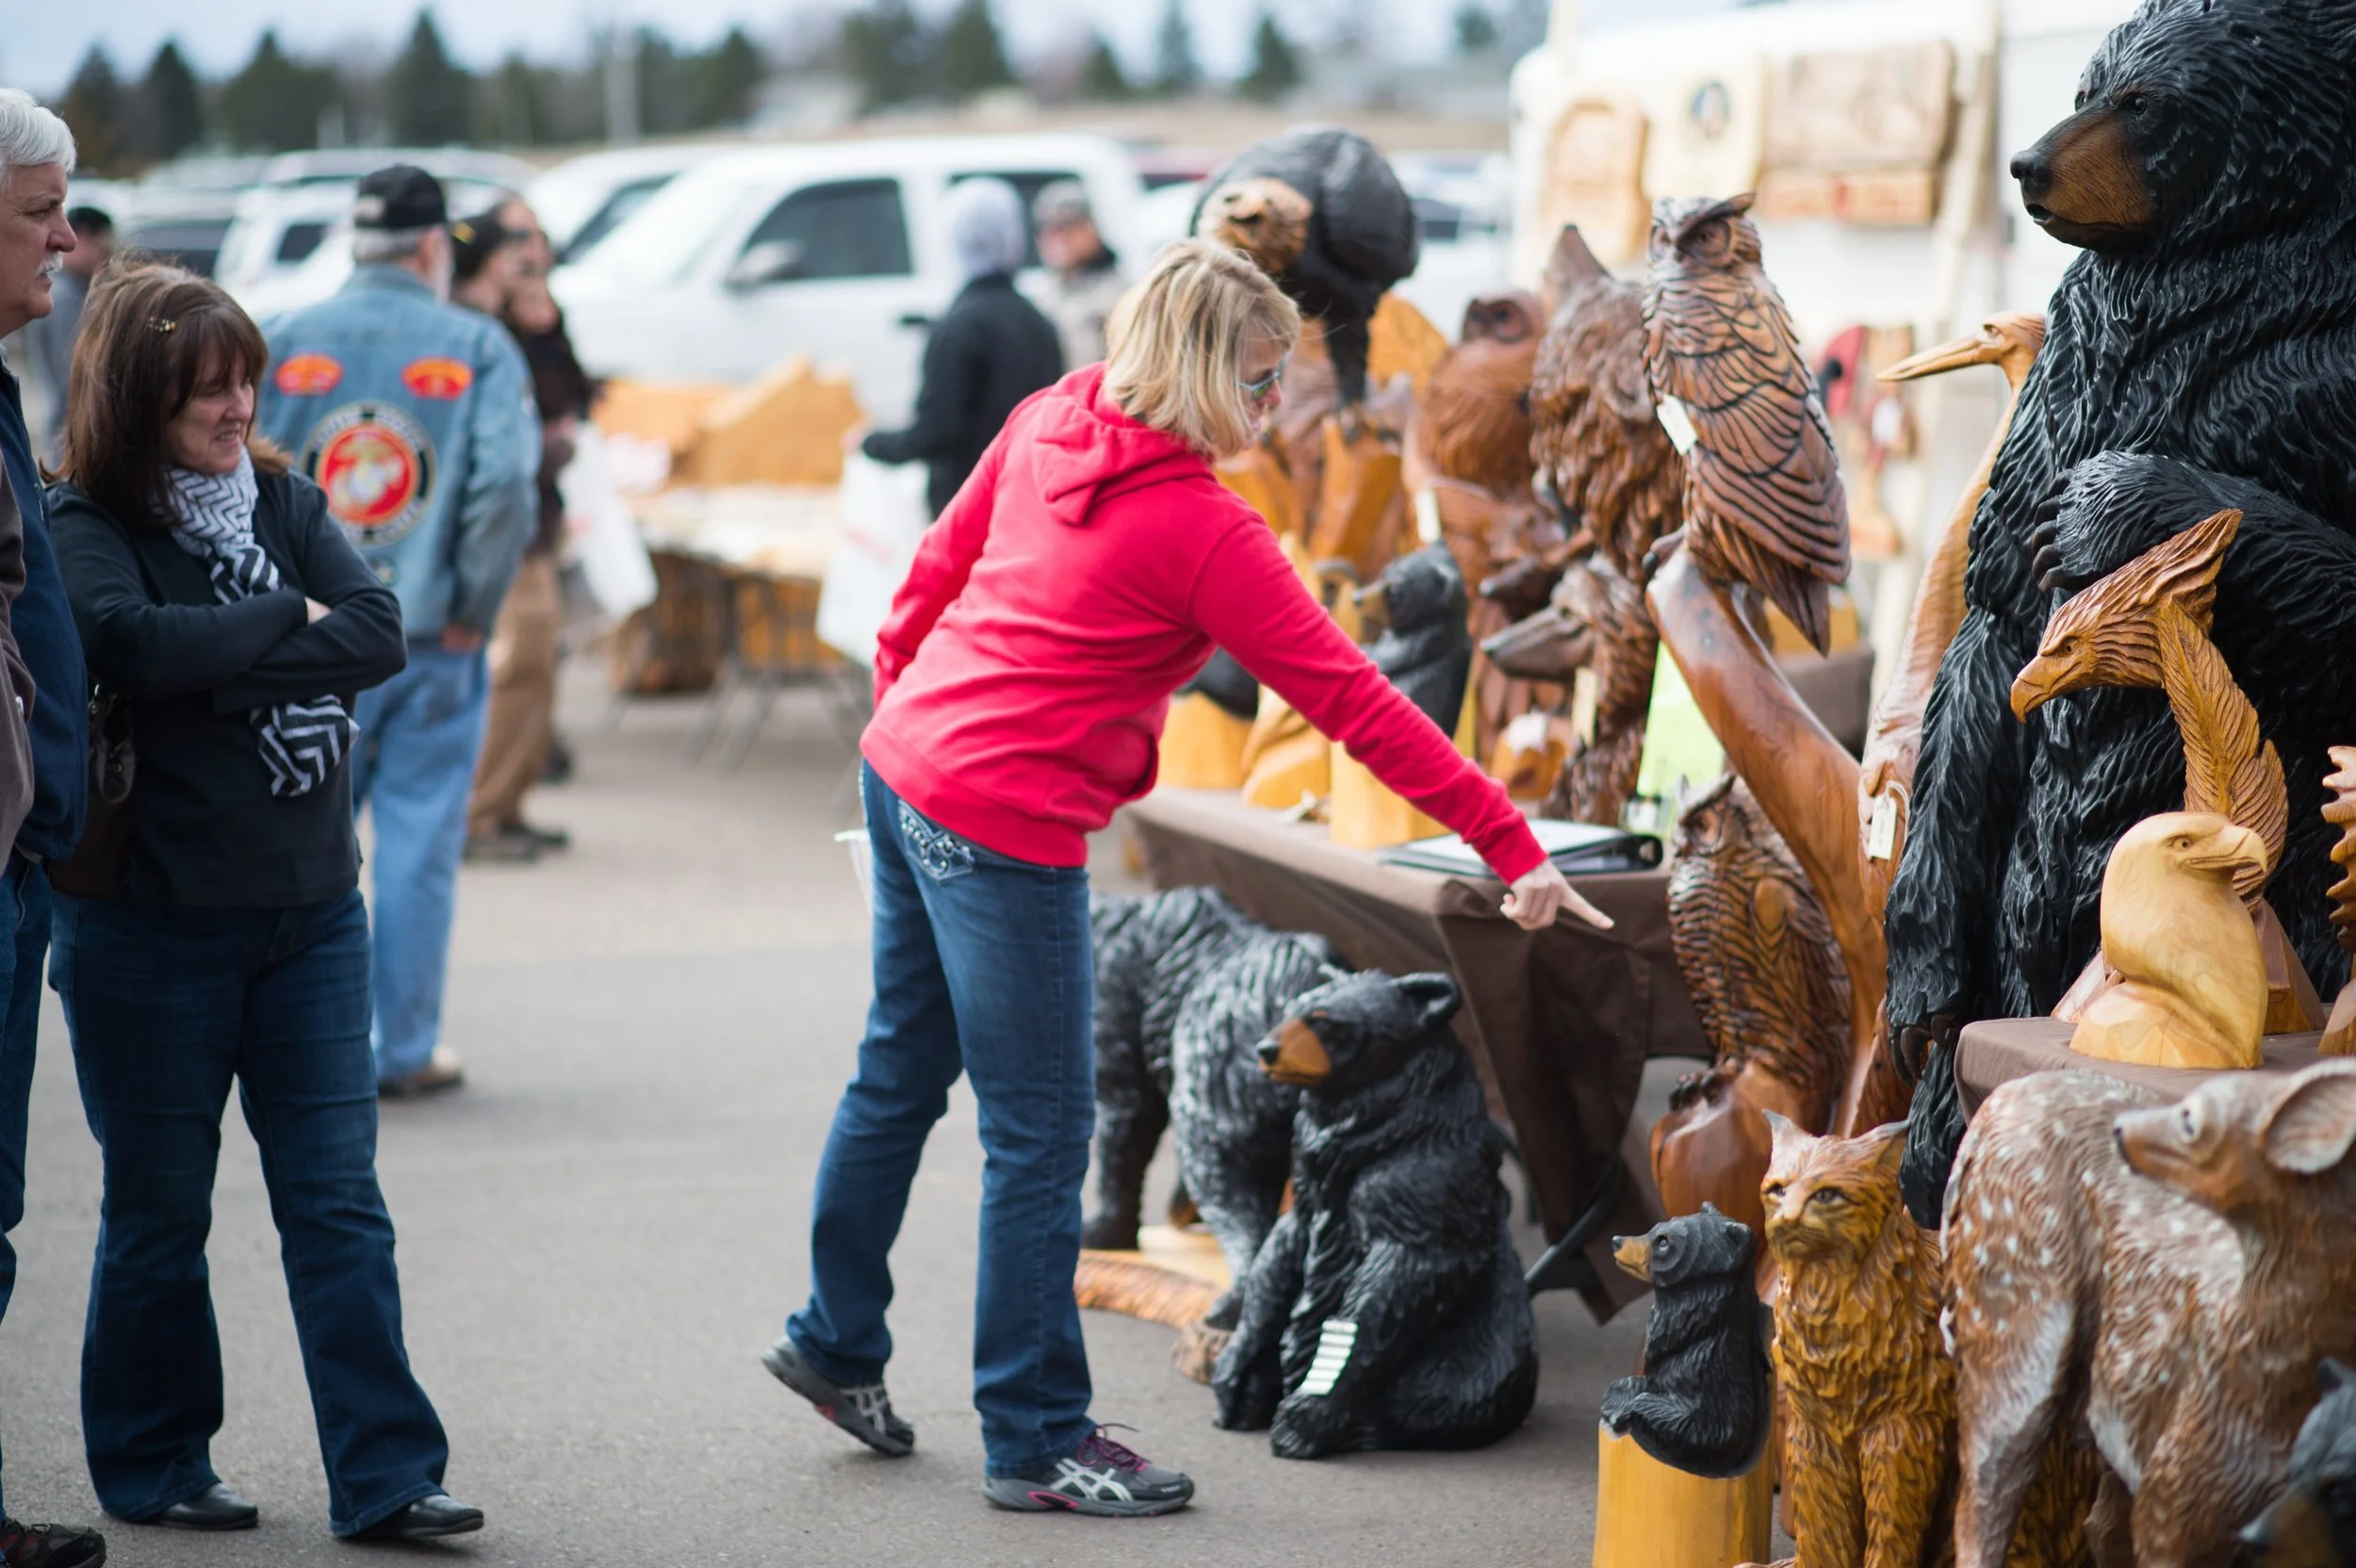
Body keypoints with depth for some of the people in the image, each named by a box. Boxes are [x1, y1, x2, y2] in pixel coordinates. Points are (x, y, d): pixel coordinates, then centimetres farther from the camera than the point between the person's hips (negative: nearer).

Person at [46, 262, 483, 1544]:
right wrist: (289, 621, -12)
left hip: (310, 910, 4)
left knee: (338, 1201, 2)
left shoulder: (285, 501, 8)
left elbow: (381, 635, -5)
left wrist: (222, 666, -16)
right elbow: (129, 641, -26)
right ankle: (152, 1466, 22)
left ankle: (384, 1477, 3)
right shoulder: (85, 527, -6)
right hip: (151, 923, -4)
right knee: (158, 1212, 8)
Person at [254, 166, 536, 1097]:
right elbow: (504, 485, -13)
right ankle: (406, 1050, 8)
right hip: (431, 639, -2)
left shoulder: (284, 346, 3)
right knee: (418, 846, 5)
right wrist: (471, 611, -5)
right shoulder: (476, 347, -2)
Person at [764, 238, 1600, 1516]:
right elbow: (1354, 703, -18)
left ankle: (837, 1340, 37)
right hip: (1005, 828, -9)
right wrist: (1512, 847, -14)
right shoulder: (1204, 534, -19)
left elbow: (938, 566, 13)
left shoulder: (1046, 425, 2)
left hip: (904, 768, 9)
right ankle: (1036, 1444, 11)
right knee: (1040, 1132, 1)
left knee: (902, 1071, 22)